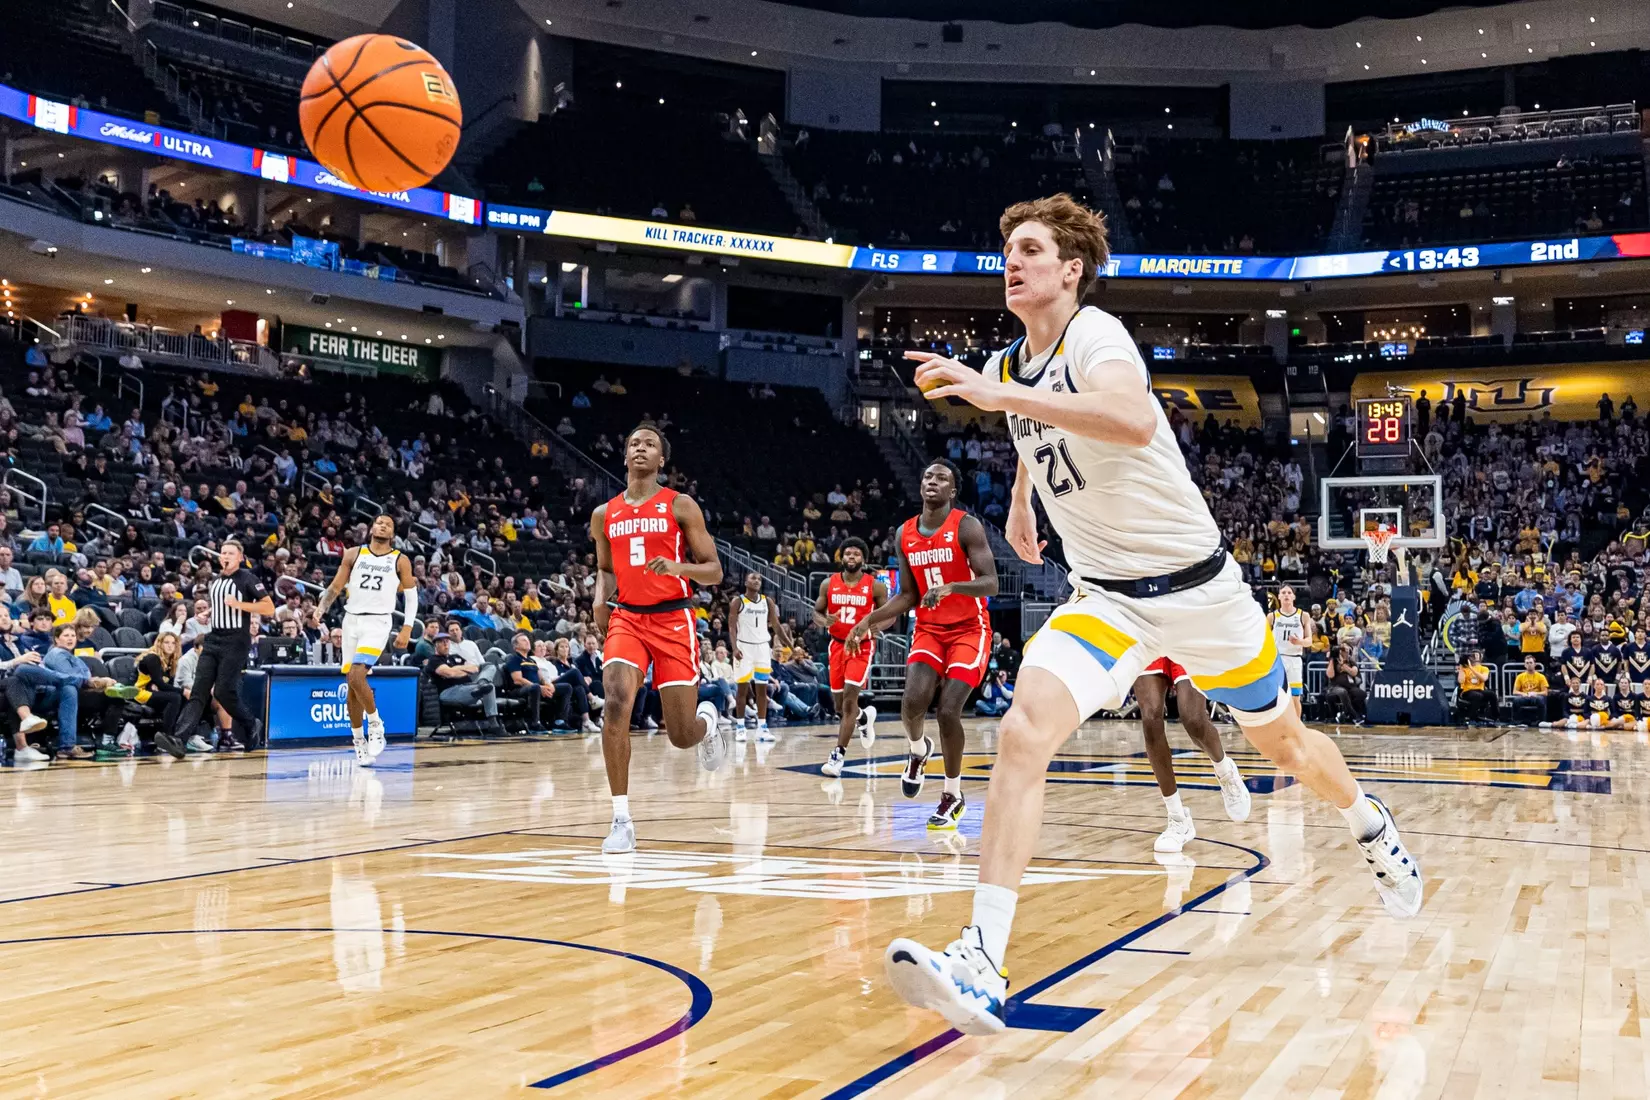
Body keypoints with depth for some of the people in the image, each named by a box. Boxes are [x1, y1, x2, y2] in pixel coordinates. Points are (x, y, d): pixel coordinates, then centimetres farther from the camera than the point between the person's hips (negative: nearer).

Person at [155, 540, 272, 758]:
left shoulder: (248, 579, -5)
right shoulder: (215, 581, 16)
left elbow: (269, 608, -12)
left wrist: (239, 604, -19)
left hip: (236, 642, -6)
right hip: (213, 640, 6)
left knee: (223, 691, -12)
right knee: (199, 691, -7)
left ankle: (250, 726, 14)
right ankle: (179, 739, -19)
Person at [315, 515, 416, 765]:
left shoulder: (400, 560, 3)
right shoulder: (353, 554, 7)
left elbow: (411, 596, 7)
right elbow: (335, 587, 8)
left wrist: (407, 629, -2)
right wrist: (320, 608, -10)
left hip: (378, 622, -3)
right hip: (352, 620, 3)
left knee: (357, 677, -21)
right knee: (351, 684, 6)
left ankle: (375, 724, -1)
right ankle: (358, 739, 19)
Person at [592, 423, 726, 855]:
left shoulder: (681, 506, -1)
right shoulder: (604, 515, 9)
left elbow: (714, 572, -1)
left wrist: (678, 567, -22)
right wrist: (601, 600, 3)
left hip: (673, 619, -2)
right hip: (626, 619, 2)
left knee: (682, 736, -2)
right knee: (616, 704, -23)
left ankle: (707, 720, 39)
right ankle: (622, 820, -16)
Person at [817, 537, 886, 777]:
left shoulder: (875, 586, -6)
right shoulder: (828, 584, 1)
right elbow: (816, 613, 8)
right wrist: (825, 621, -16)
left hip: (862, 646, -4)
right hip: (837, 645, 4)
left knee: (850, 698, -17)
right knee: (840, 704, 10)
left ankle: (839, 755, -15)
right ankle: (864, 717, 45)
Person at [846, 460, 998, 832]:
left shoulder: (967, 527, -12)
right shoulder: (905, 534, 4)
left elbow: (991, 584, -19)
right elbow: (908, 595, 11)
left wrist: (950, 587, -35)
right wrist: (869, 621, 2)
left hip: (969, 630, -4)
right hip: (928, 629, 4)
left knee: (948, 711, -15)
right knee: (913, 701, -19)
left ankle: (953, 795, 4)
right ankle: (917, 749, 17)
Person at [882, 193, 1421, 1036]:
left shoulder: (1094, 334, -17)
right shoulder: (1009, 366, 4)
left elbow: (1133, 422, -41)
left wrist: (1000, 396, -43)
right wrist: (1018, 501, 27)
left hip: (1195, 583, -4)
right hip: (1105, 599, 4)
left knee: (1283, 743, 16)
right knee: (1021, 734, -22)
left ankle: (1373, 831, 50)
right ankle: (982, 965, -28)